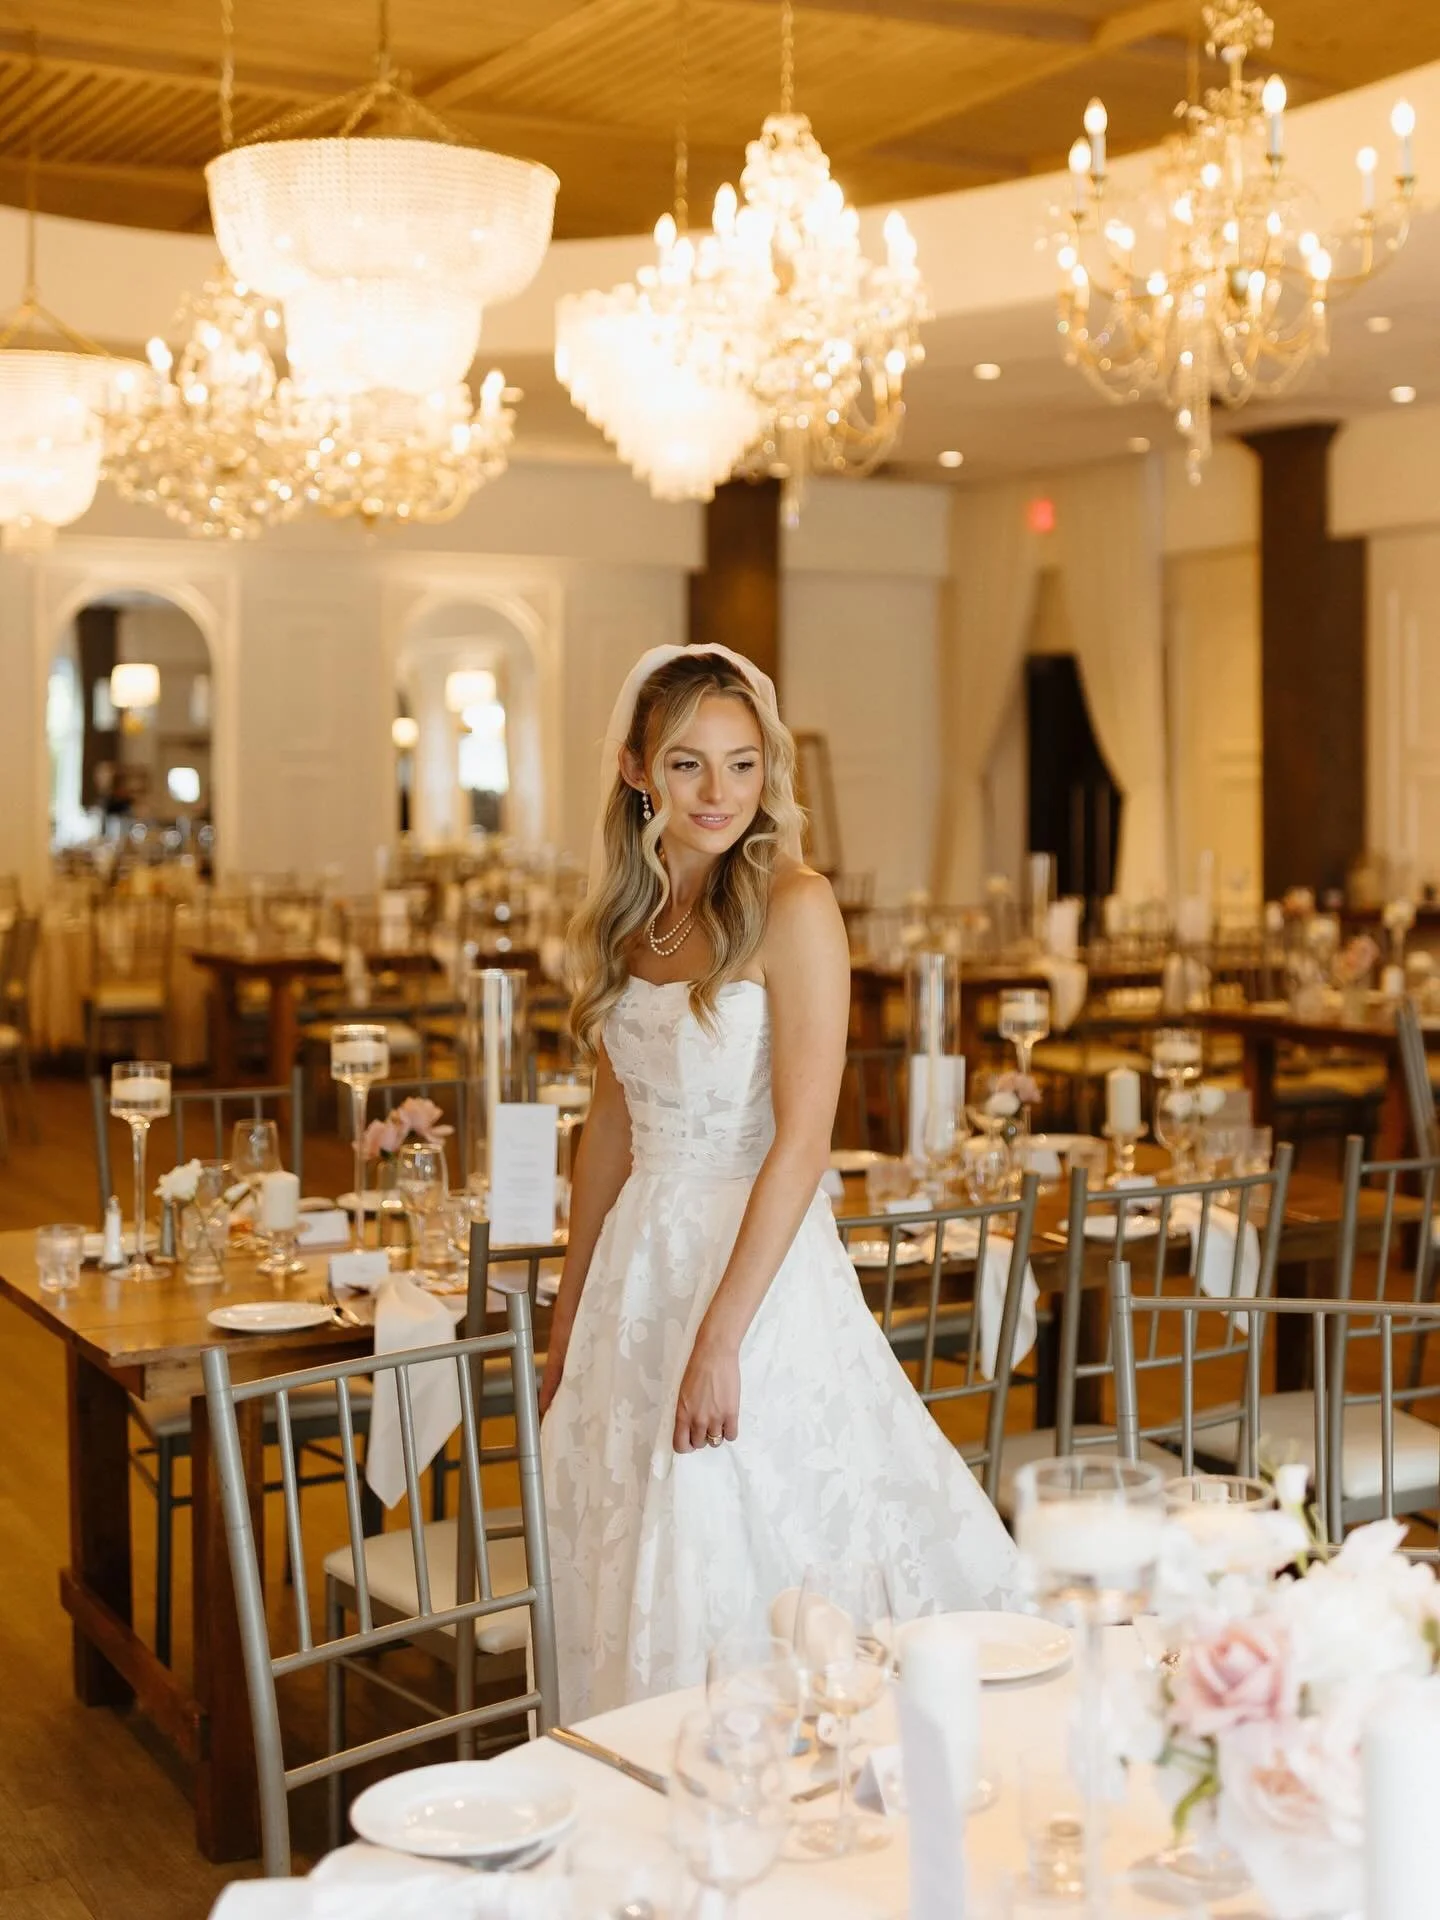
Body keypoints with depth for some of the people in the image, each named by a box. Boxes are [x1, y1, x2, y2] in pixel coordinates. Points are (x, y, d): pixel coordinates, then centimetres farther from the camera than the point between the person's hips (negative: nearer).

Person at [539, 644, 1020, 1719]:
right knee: (639, 1580, 13)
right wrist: (571, 1315, 17)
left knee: (741, 1580, -1)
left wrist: (720, 1337, -20)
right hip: (637, 1268, 7)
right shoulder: (627, 916, 8)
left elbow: (803, 1141, -17)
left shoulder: (794, 906, -12)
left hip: (762, 1264, -7)